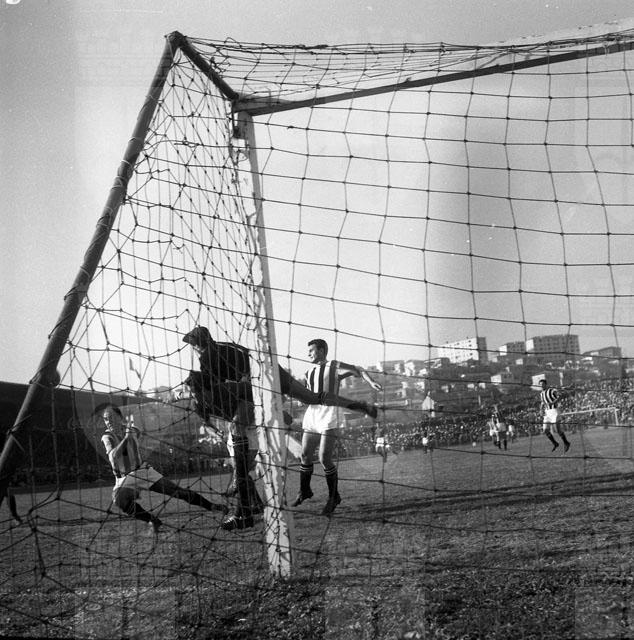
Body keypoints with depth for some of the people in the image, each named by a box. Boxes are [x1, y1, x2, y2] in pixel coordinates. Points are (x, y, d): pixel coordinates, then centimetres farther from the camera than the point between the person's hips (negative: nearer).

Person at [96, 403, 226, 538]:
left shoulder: (133, 430, 0)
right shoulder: (107, 437, -11)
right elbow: (113, 456, -31)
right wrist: (126, 437, -35)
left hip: (144, 471, 3)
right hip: (125, 479, -3)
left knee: (178, 491, -5)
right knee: (120, 500, -34)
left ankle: (211, 506, 5)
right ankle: (152, 520, -24)